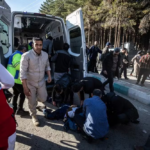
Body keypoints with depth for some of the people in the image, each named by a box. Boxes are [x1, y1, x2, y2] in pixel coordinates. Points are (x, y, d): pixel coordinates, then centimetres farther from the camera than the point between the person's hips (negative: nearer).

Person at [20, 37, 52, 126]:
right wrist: (25, 87, -19)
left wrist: (49, 76, -4)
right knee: (32, 102, 10)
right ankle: (34, 116, 39)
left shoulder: (45, 55, -7)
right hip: (30, 83, -3)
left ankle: (36, 95, 45)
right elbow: (23, 73, -21)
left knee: (43, 99, 10)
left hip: (41, 82, 4)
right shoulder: (26, 56, -24)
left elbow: (47, 66, 10)